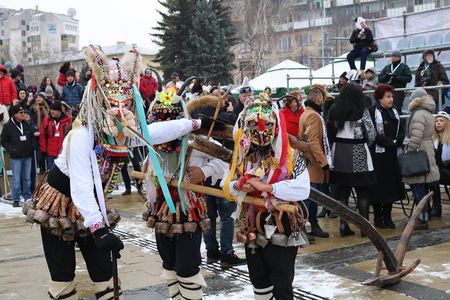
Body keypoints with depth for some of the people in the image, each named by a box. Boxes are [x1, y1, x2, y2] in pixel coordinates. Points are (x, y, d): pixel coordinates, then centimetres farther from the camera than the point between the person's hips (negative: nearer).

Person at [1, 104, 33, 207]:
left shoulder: (26, 124, 7)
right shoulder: (8, 126, -5)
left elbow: (31, 137, 20)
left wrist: (31, 147, 9)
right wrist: (12, 149, -12)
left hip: (27, 156, 4)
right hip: (16, 157, -4)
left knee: (27, 178, 11)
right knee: (17, 180, -1)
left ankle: (28, 197, 20)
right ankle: (16, 200, 7)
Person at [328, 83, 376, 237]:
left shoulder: (334, 113, 1)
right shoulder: (362, 112, -8)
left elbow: (331, 134, 1)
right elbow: (371, 134, -5)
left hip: (339, 153, 4)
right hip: (358, 154, -3)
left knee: (342, 191, 9)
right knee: (363, 192, 6)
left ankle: (344, 226, 11)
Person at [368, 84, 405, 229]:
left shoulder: (394, 111, 13)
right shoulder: (372, 112, -7)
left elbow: (402, 130, 10)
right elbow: (374, 134, -15)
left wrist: (397, 142, -8)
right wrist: (390, 143, -16)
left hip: (393, 154, 6)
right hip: (378, 154, -6)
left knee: (392, 185, 7)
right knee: (379, 186, -2)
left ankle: (387, 217, 16)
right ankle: (378, 218, 7)